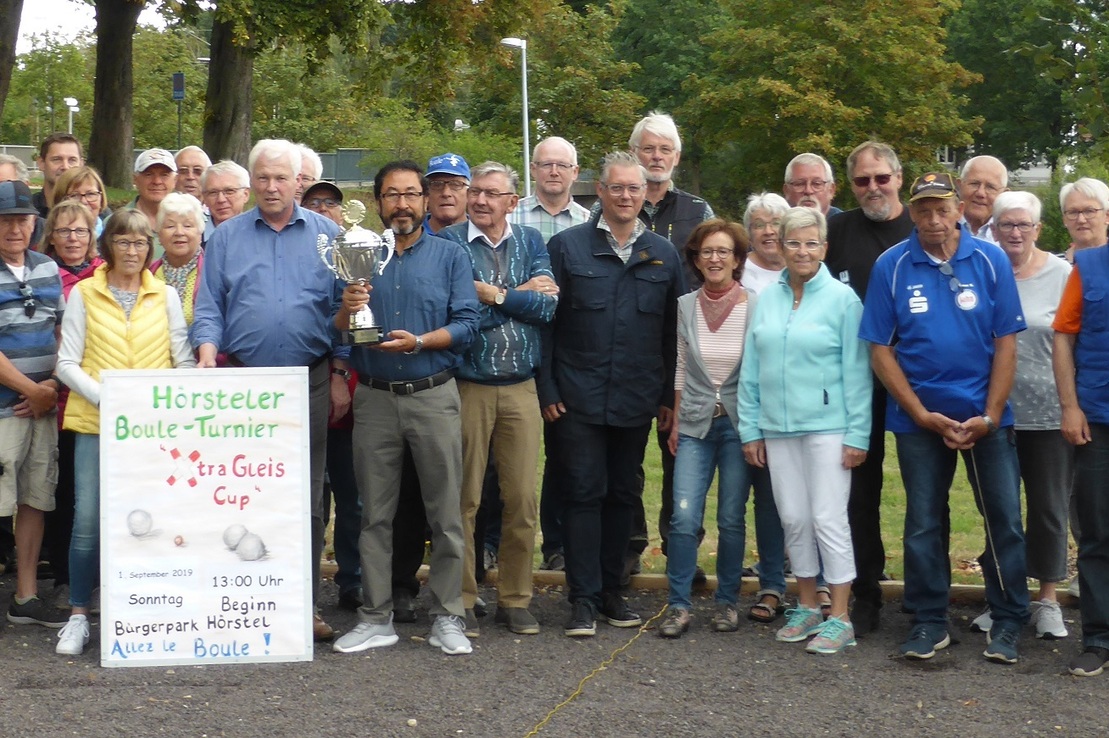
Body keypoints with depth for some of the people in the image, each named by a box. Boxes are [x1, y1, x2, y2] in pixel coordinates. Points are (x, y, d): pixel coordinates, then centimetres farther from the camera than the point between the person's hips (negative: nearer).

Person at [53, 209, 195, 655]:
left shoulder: (165, 295, 11)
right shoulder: (84, 294, 6)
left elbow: (184, 362, 8)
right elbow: (67, 363, 2)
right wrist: (106, 399, -12)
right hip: (95, 424, -1)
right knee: (88, 521, -7)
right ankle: (78, 617, 5)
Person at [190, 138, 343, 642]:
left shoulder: (325, 235, 9)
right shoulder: (226, 237, 10)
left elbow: (341, 308, 9)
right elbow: (209, 306, 7)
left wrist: (340, 375, 2)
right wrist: (208, 354, -11)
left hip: (309, 382, 0)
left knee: (307, 498, 2)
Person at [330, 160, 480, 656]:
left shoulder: (450, 256, 5)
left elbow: (467, 324, -5)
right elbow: (337, 331, 7)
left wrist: (418, 342, -19)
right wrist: (346, 312, -15)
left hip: (434, 396, -2)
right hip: (374, 398, 2)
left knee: (445, 512, 0)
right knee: (375, 513, 6)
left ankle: (447, 619, 9)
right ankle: (375, 619, 14)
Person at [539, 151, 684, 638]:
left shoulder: (663, 255, 8)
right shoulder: (567, 246, 0)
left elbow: (673, 331, 10)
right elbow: (544, 321, 0)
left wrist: (669, 396, 5)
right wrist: (547, 391, -5)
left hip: (637, 399, 3)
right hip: (580, 397, -3)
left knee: (624, 495, 10)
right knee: (585, 493, -2)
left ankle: (610, 591, 21)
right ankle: (584, 599, 4)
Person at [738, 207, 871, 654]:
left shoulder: (842, 298, -5)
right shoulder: (767, 299, 8)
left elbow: (856, 372, -7)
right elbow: (751, 369, 10)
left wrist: (858, 434, -10)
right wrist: (750, 428, 6)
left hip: (827, 427, -5)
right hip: (778, 428, 5)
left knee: (828, 520, -3)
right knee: (793, 520, 11)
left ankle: (839, 619, 5)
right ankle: (807, 608, 24)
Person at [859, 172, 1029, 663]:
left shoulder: (990, 261, -3)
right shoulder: (891, 266, -3)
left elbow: (1006, 342, -2)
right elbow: (880, 349, -3)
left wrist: (990, 416, -8)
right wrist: (923, 415, -8)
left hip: (985, 415, 0)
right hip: (919, 416, 0)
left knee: (1004, 519, 2)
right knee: (923, 522, 7)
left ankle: (1007, 622, 16)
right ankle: (929, 622, 19)